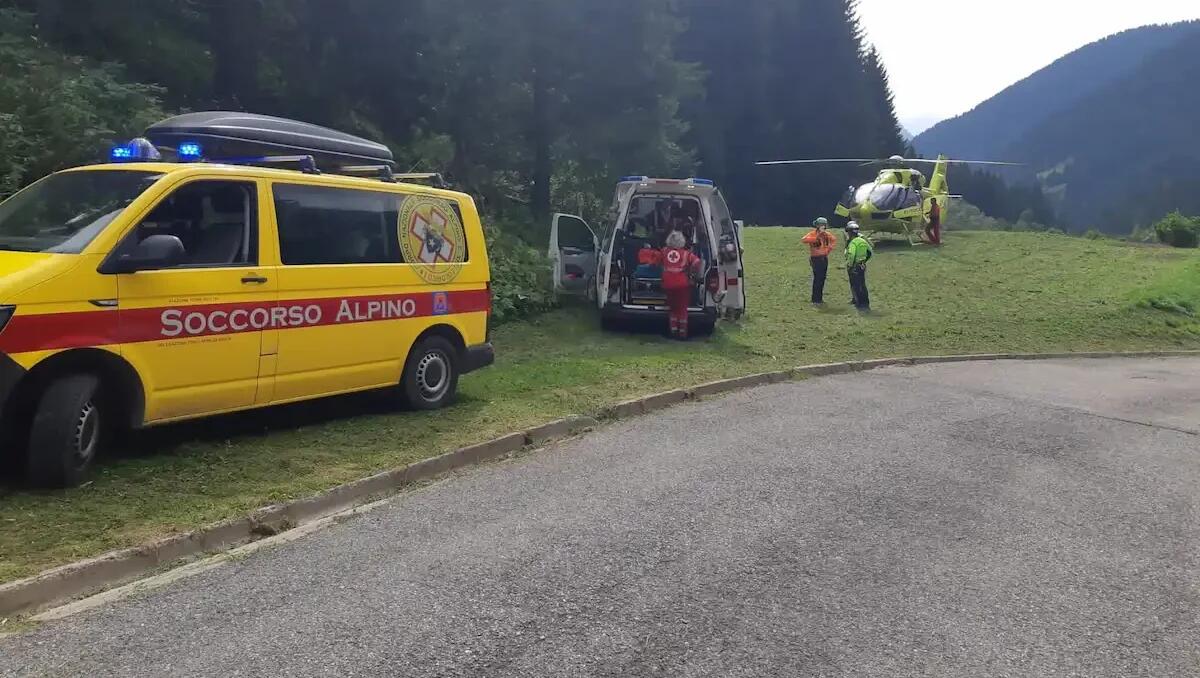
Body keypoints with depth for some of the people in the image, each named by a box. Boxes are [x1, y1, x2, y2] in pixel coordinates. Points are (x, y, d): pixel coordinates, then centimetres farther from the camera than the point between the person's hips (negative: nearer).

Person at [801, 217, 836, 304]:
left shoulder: (827, 234, 8)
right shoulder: (813, 234, -12)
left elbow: (834, 240, 29)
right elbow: (804, 240, -31)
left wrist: (830, 247, 14)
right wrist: (815, 239, -38)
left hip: (824, 258, 7)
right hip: (816, 259, -7)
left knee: (822, 278, 11)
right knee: (817, 279, -9)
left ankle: (820, 298, 20)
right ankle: (815, 299, -4)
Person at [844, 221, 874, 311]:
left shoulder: (853, 242, -18)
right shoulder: (863, 240, 8)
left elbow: (851, 256, -29)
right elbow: (871, 252, 19)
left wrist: (849, 265, -17)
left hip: (854, 267, -8)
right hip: (863, 266, 8)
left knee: (855, 286, 1)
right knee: (863, 286, 16)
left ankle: (860, 304, 1)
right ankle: (866, 303, 23)